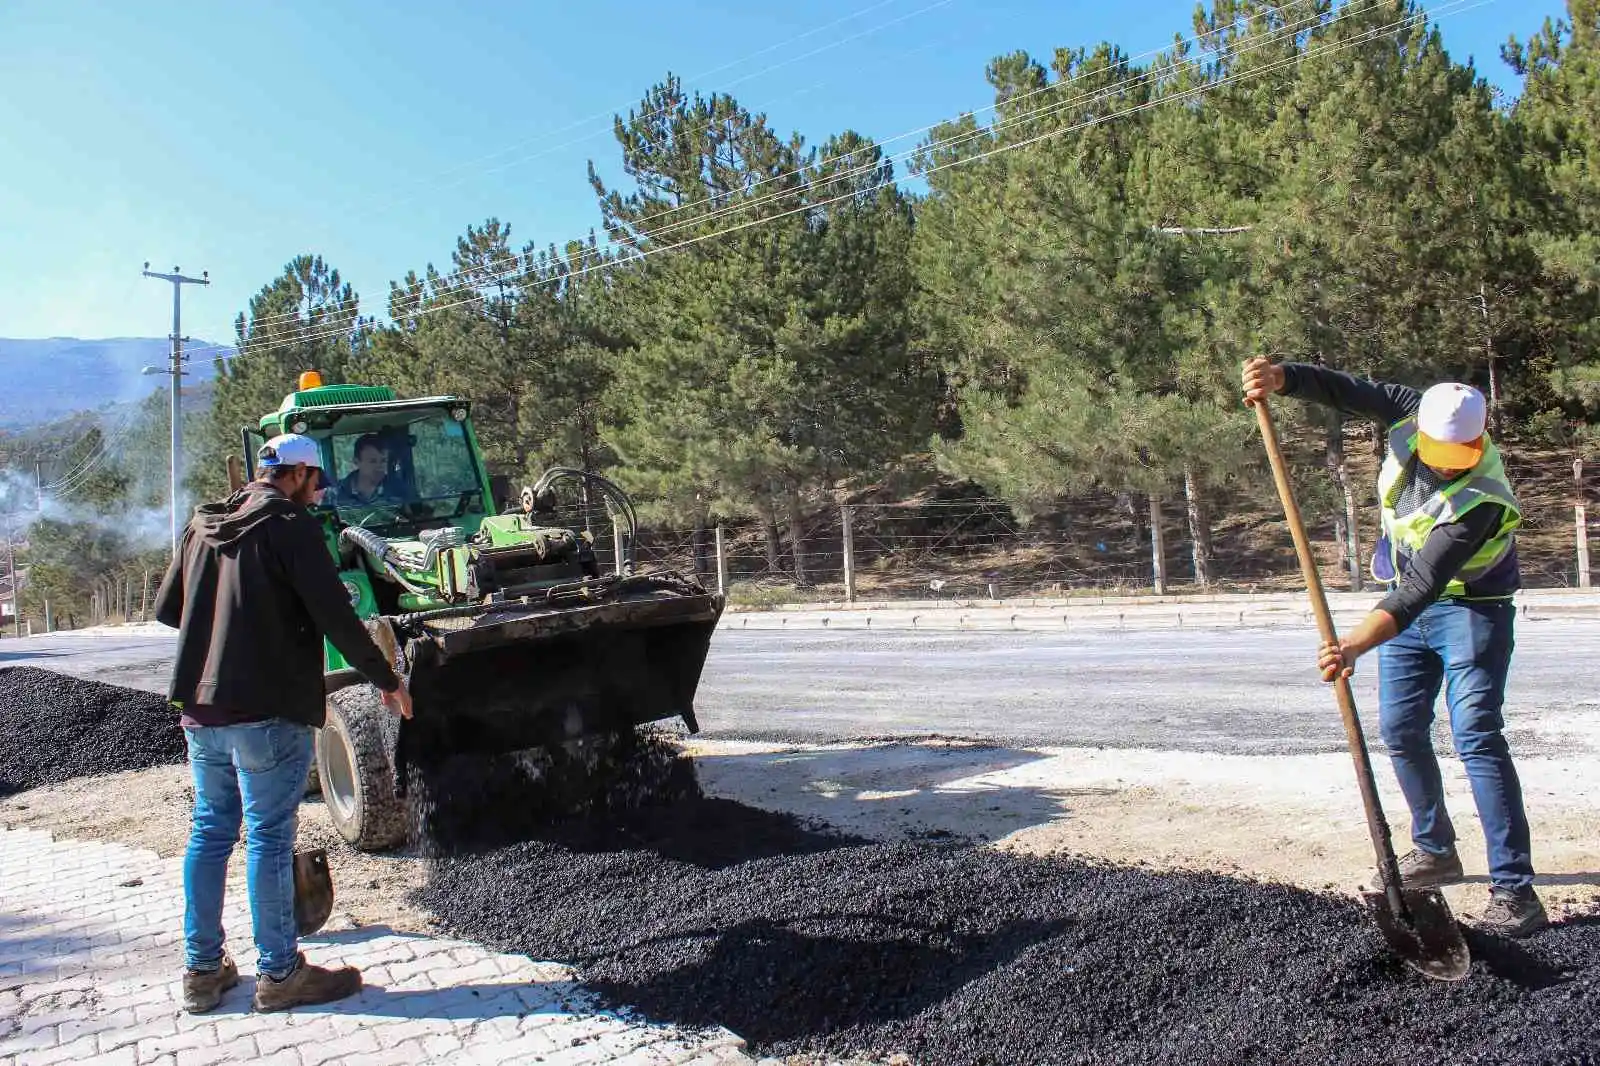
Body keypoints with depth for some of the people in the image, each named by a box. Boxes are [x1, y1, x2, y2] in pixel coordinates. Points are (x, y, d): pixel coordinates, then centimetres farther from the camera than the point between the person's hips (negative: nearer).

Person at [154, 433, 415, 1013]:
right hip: (267, 710, -7)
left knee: (210, 830, 15)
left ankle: (202, 969, 23)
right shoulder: (290, 525, -10)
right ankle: (279, 974, 9)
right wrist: (387, 679, -6)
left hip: (201, 706, 7)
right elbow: (335, 616, -15)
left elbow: (166, 608, 18)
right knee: (268, 838, 0)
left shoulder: (203, 524, 12)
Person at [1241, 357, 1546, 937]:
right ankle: (1436, 850, 27)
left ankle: (1514, 889, -15)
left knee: (1477, 737, -17)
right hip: (1409, 598, 7)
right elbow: (1347, 392, -9)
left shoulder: (1479, 500, -35)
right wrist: (1281, 378, -27)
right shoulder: (1416, 412, -17)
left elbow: (1421, 588, -41)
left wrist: (1356, 644, -51)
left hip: (1468, 608, -7)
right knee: (1400, 730, 10)